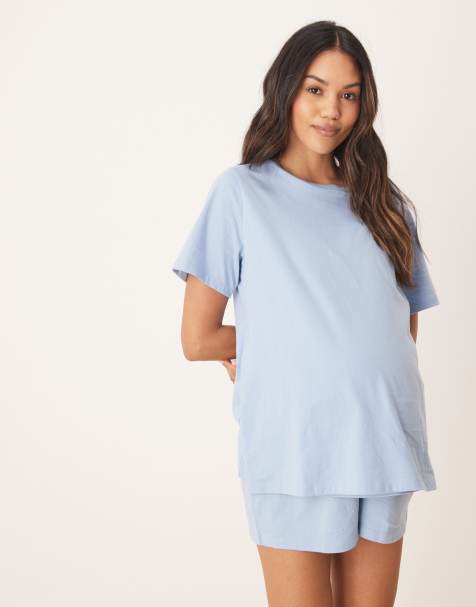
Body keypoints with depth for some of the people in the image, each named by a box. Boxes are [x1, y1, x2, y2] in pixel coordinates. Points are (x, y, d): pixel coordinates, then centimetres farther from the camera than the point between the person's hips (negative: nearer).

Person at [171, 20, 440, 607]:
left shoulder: (386, 204, 13)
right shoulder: (241, 191, 1)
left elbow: (404, 333, 11)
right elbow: (198, 341, -2)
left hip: (385, 442, 4)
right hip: (294, 448, -4)